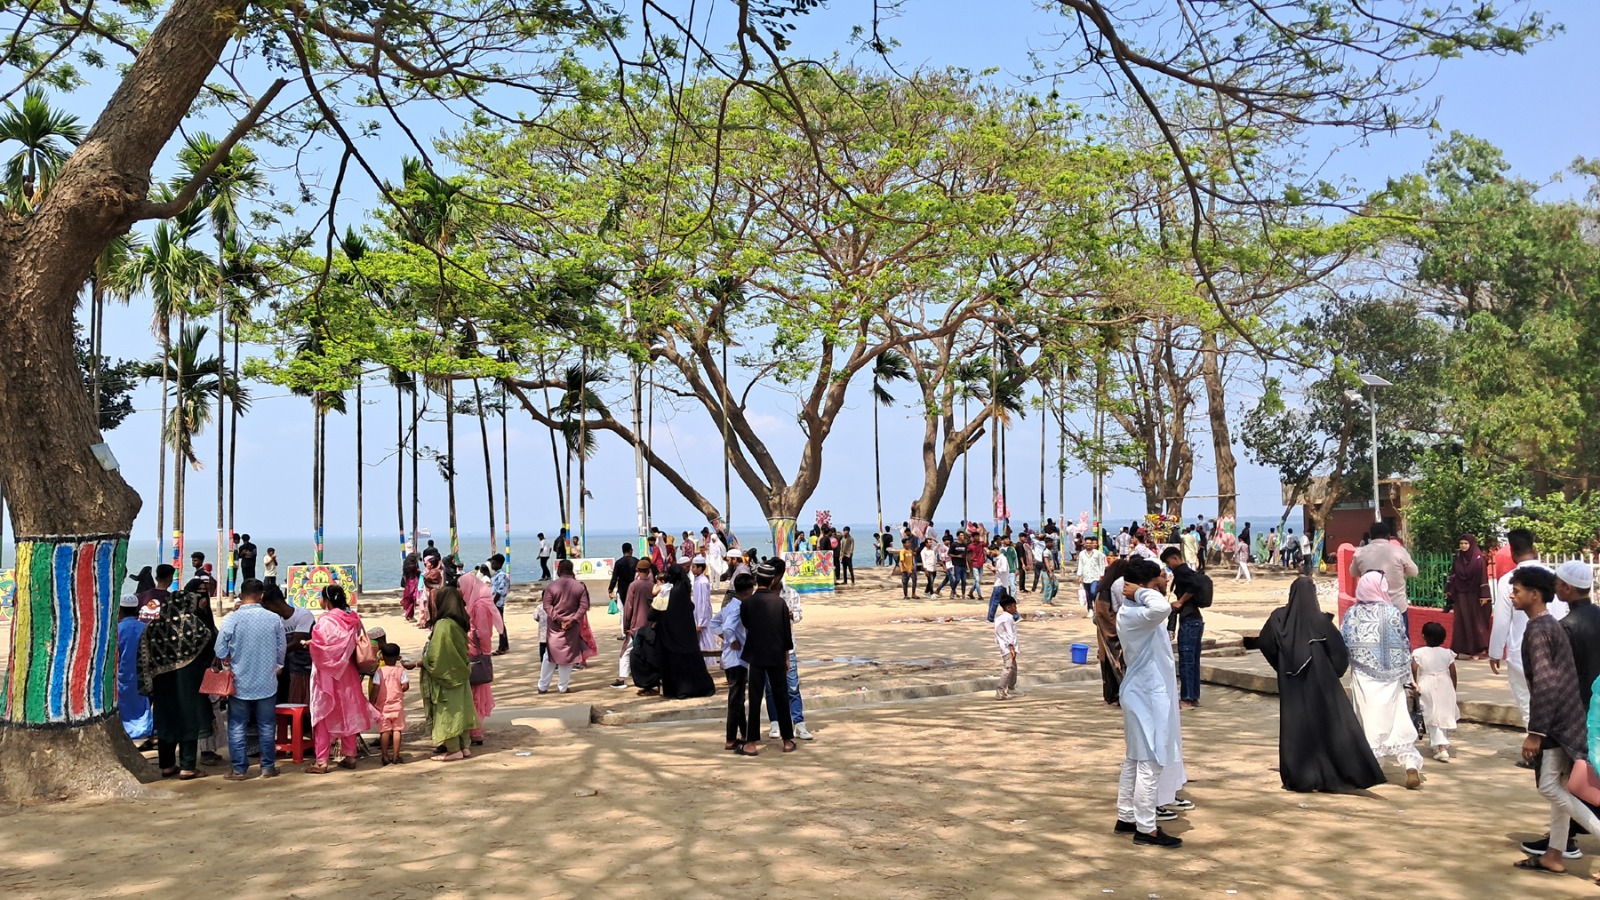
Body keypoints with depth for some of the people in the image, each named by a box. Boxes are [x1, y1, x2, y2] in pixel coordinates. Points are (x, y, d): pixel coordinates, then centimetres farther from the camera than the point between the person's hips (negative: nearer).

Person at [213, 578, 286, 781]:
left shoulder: (233, 618, -12)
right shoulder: (274, 618, -6)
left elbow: (220, 649, -6)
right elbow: (281, 650, 3)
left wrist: (226, 663, 14)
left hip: (240, 682, -1)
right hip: (267, 682, 2)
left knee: (237, 727, 7)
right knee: (267, 726, 10)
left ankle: (239, 769, 8)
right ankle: (268, 766, 14)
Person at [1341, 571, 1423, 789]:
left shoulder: (1351, 614, -3)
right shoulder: (1392, 613, -6)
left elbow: (1342, 647, -1)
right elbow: (1404, 645, 0)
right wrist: (1407, 675, 10)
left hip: (1363, 678, 1)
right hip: (1390, 677, -1)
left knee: (1368, 721, 7)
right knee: (1399, 721, 5)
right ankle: (1411, 765, -3)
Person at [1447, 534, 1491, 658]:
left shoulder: (1479, 559, -8)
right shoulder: (1457, 558, 6)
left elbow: (1484, 577, -11)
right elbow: (1452, 575, 11)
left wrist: (1484, 595, -15)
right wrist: (1448, 590, 9)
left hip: (1475, 595, -4)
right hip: (1461, 595, 4)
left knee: (1476, 621, 1)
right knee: (1462, 622, 3)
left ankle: (1478, 650, 8)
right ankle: (1463, 650, 6)